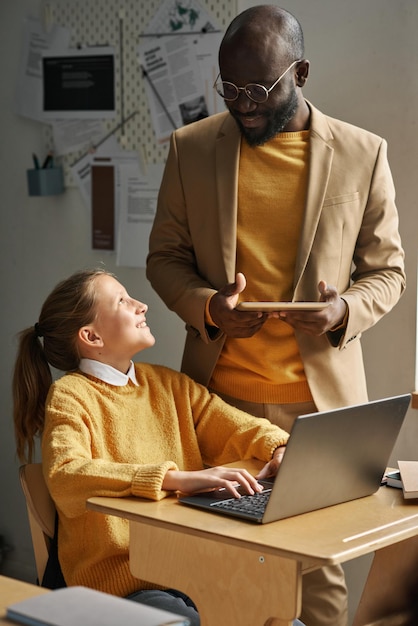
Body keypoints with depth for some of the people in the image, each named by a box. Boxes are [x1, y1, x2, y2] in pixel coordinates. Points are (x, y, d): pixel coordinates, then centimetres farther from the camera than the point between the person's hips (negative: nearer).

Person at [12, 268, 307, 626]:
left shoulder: (168, 384, 14)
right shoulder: (70, 396, -5)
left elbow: (239, 428, 9)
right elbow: (65, 477, -23)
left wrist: (280, 449, -15)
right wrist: (179, 479, -32)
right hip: (122, 586, -5)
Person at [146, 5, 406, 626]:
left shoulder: (363, 154, 0)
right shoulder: (191, 148, 4)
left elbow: (386, 270, 7)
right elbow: (164, 256, 9)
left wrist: (346, 310, -15)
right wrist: (206, 306, -11)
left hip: (320, 395, -1)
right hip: (217, 389, 1)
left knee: (319, 560, 3)